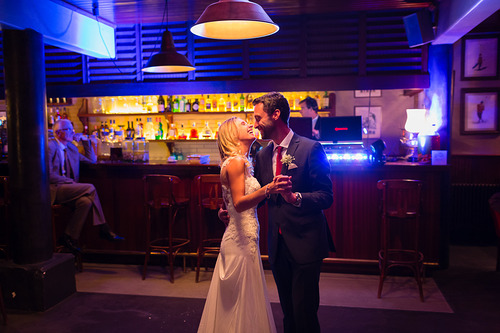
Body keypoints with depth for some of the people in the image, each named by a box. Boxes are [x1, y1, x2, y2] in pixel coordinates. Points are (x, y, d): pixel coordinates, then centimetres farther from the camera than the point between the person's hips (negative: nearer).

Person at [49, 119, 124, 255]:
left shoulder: (71, 147, 17)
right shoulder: (50, 146, -8)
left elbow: (91, 160, 21)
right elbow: (49, 175, -14)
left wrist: (85, 140, 14)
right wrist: (71, 182, -16)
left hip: (64, 188, 7)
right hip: (52, 189, -7)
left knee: (86, 202, -23)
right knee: (90, 188, -23)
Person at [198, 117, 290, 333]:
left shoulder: (241, 161, 14)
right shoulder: (236, 162, -15)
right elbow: (239, 203, -25)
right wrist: (268, 189, -37)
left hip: (242, 236, 9)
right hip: (242, 238, -9)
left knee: (236, 303, 18)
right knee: (243, 301, 2)